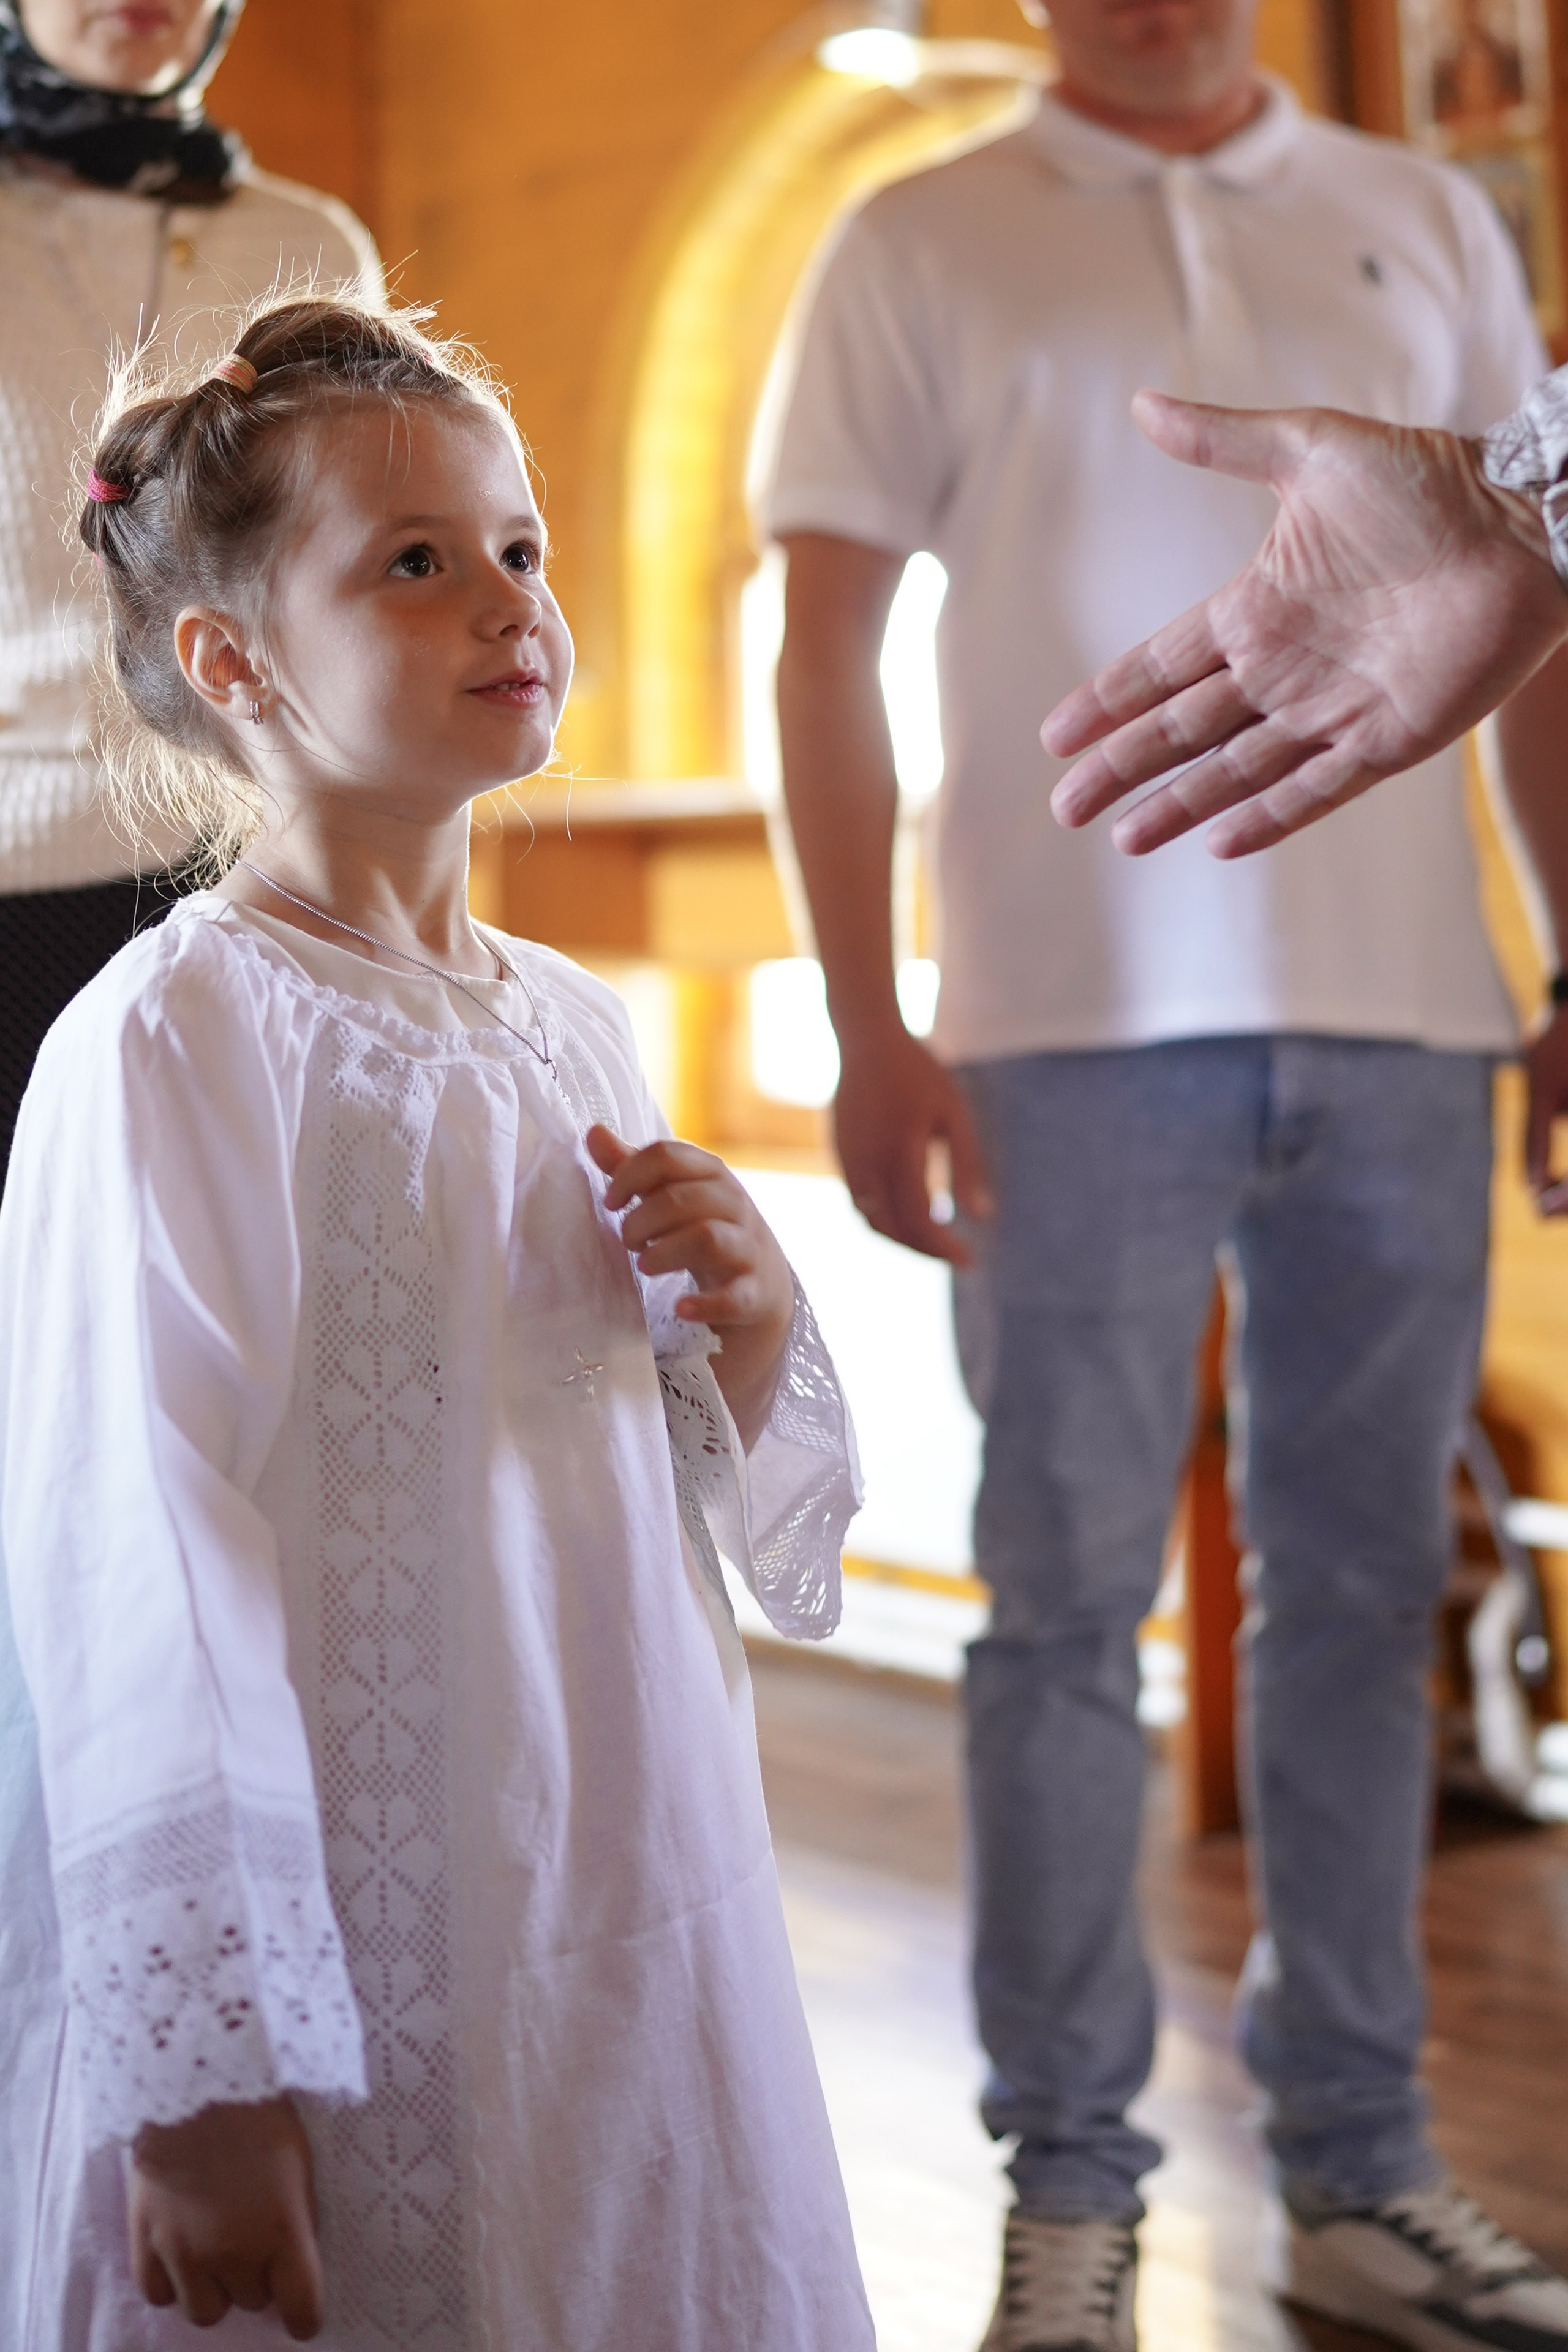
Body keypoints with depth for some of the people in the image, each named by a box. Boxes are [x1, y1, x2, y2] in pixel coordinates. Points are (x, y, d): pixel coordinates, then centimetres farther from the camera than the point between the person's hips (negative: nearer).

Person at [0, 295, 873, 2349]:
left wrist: (745, 1330, -5)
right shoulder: (167, 1042, -15)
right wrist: (198, 2074, -18)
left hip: (636, 1919, 7)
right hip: (352, 1971, -7)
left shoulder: (570, 1023, 7)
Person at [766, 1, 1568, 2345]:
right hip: (1086, 1019, -2)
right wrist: (869, 1031, -7)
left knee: (1360, 1591, 7)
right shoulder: (921, 249, 7)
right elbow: (826, 652, 2)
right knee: (1071, 1600, 1)